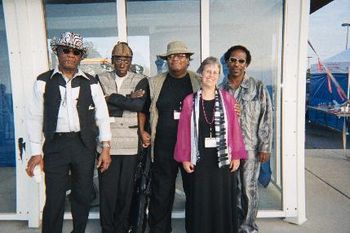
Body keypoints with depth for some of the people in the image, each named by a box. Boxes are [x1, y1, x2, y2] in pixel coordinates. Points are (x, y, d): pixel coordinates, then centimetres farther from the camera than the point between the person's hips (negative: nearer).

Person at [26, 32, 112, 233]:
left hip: (85, 145, 2)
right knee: (54, 199, 4)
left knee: (83, 196, 13)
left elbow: (102, 116, 2)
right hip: (55, 145, -1)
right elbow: (36, 117, 1)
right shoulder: (43, 81, 1)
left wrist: (106, 147, -4)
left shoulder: (91, 83, 4)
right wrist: (36, 152, -2)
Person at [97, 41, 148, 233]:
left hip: (130, 143, 0)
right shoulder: (101, 79, 9)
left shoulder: (140, 80, 7)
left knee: (126, 187, 7)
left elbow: (141, 105, -10)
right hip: (107, 141, 0)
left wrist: (112, 98, -8)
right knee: (107, 187, 5)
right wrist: (128, 99, -11)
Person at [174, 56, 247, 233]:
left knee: (223, 200, 11)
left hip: (223, 159, 1)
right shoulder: (190, 100, -1)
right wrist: (185, 158, -3)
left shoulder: (227, 99, 0)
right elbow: (184, 130, -1)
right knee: (199, 201, 11)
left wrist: (236, 155, -2)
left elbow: (234, 128, 0)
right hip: (199, 159, 0)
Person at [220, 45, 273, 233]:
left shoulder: (258, 87, -2)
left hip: (250, 147, -2)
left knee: (249, 189, 7)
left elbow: (266, 118, -4)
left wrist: (264, 147, -7)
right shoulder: (220, 89, 5)